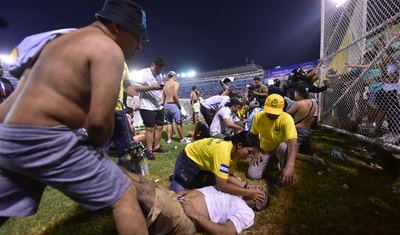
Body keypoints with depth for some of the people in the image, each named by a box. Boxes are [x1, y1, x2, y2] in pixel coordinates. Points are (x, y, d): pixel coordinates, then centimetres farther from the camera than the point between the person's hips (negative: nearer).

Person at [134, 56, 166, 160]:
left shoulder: (159, 75, 16)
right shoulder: (143, 73, -9)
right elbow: (136, 87, -19)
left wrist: (161, 87, 4)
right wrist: (152, 87, -26)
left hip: (159, 106, 8)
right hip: (148, 107, -8)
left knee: (159, 127, 10)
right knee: (150, 128, -3)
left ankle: (157, 147, 22)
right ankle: (150, 151, 8)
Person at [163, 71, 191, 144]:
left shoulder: (165, 84, 15)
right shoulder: (176, 83, -6)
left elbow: (163, 97, 12)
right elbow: (175, 95, -18)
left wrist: (164, 105, 18)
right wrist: (179, 105, -10)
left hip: (166, 105, 7)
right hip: (173, 105, -7)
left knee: (169, 122, 12)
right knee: (179, 122, 2)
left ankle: (169, 139, 13)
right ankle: (183, 139, 10)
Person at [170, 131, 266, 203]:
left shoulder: (234, 151, -12)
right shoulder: (223, 151, -39)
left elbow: (228, 176, -7)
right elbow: (222, 186, -38)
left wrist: (246, 186, -18)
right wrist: (248, 193, -30)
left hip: (203, 163, 8)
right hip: (189, 159, -7)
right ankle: (176, 178, 16)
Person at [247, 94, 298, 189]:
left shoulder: (286, 118, -28)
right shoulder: (258, 116, -16)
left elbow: (293, 142, -42)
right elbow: (254, 135, 2)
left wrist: (290, 165, -56)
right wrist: (257, 151, -10)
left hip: (280, 149, -2)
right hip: (264, 150, 3)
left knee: (284, 146, -39)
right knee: (252, 175, -13)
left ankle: (283, 176, -12)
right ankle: (271, 162, 18)